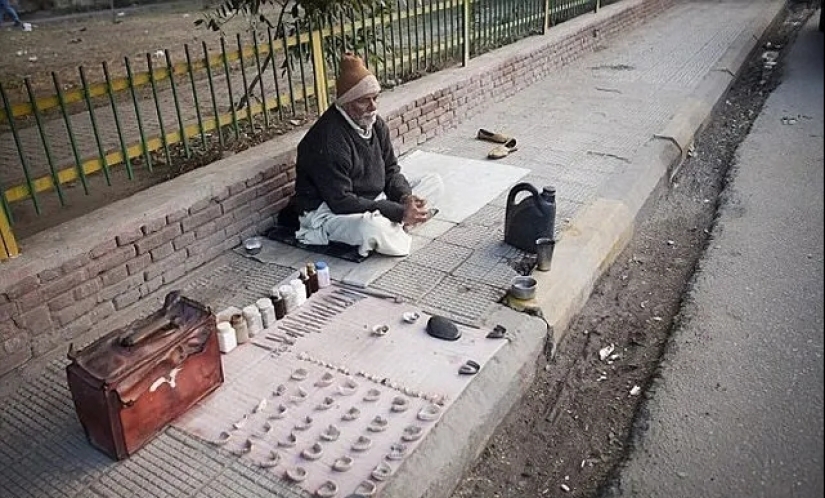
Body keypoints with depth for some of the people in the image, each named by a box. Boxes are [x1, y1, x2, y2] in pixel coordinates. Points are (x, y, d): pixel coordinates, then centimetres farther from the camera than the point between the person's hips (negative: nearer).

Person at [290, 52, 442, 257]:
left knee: (434, 182, 2)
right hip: (329, 211, -9)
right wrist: (399, 212, -28)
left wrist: (406, 198, -15)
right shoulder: (328, 140, -26)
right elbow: (340, 202, -27)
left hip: (373, 202, 9)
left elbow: (390, 170, 8)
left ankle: (390, 228, -13)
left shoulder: (375, 123, 0)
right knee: (372, 229, -42)